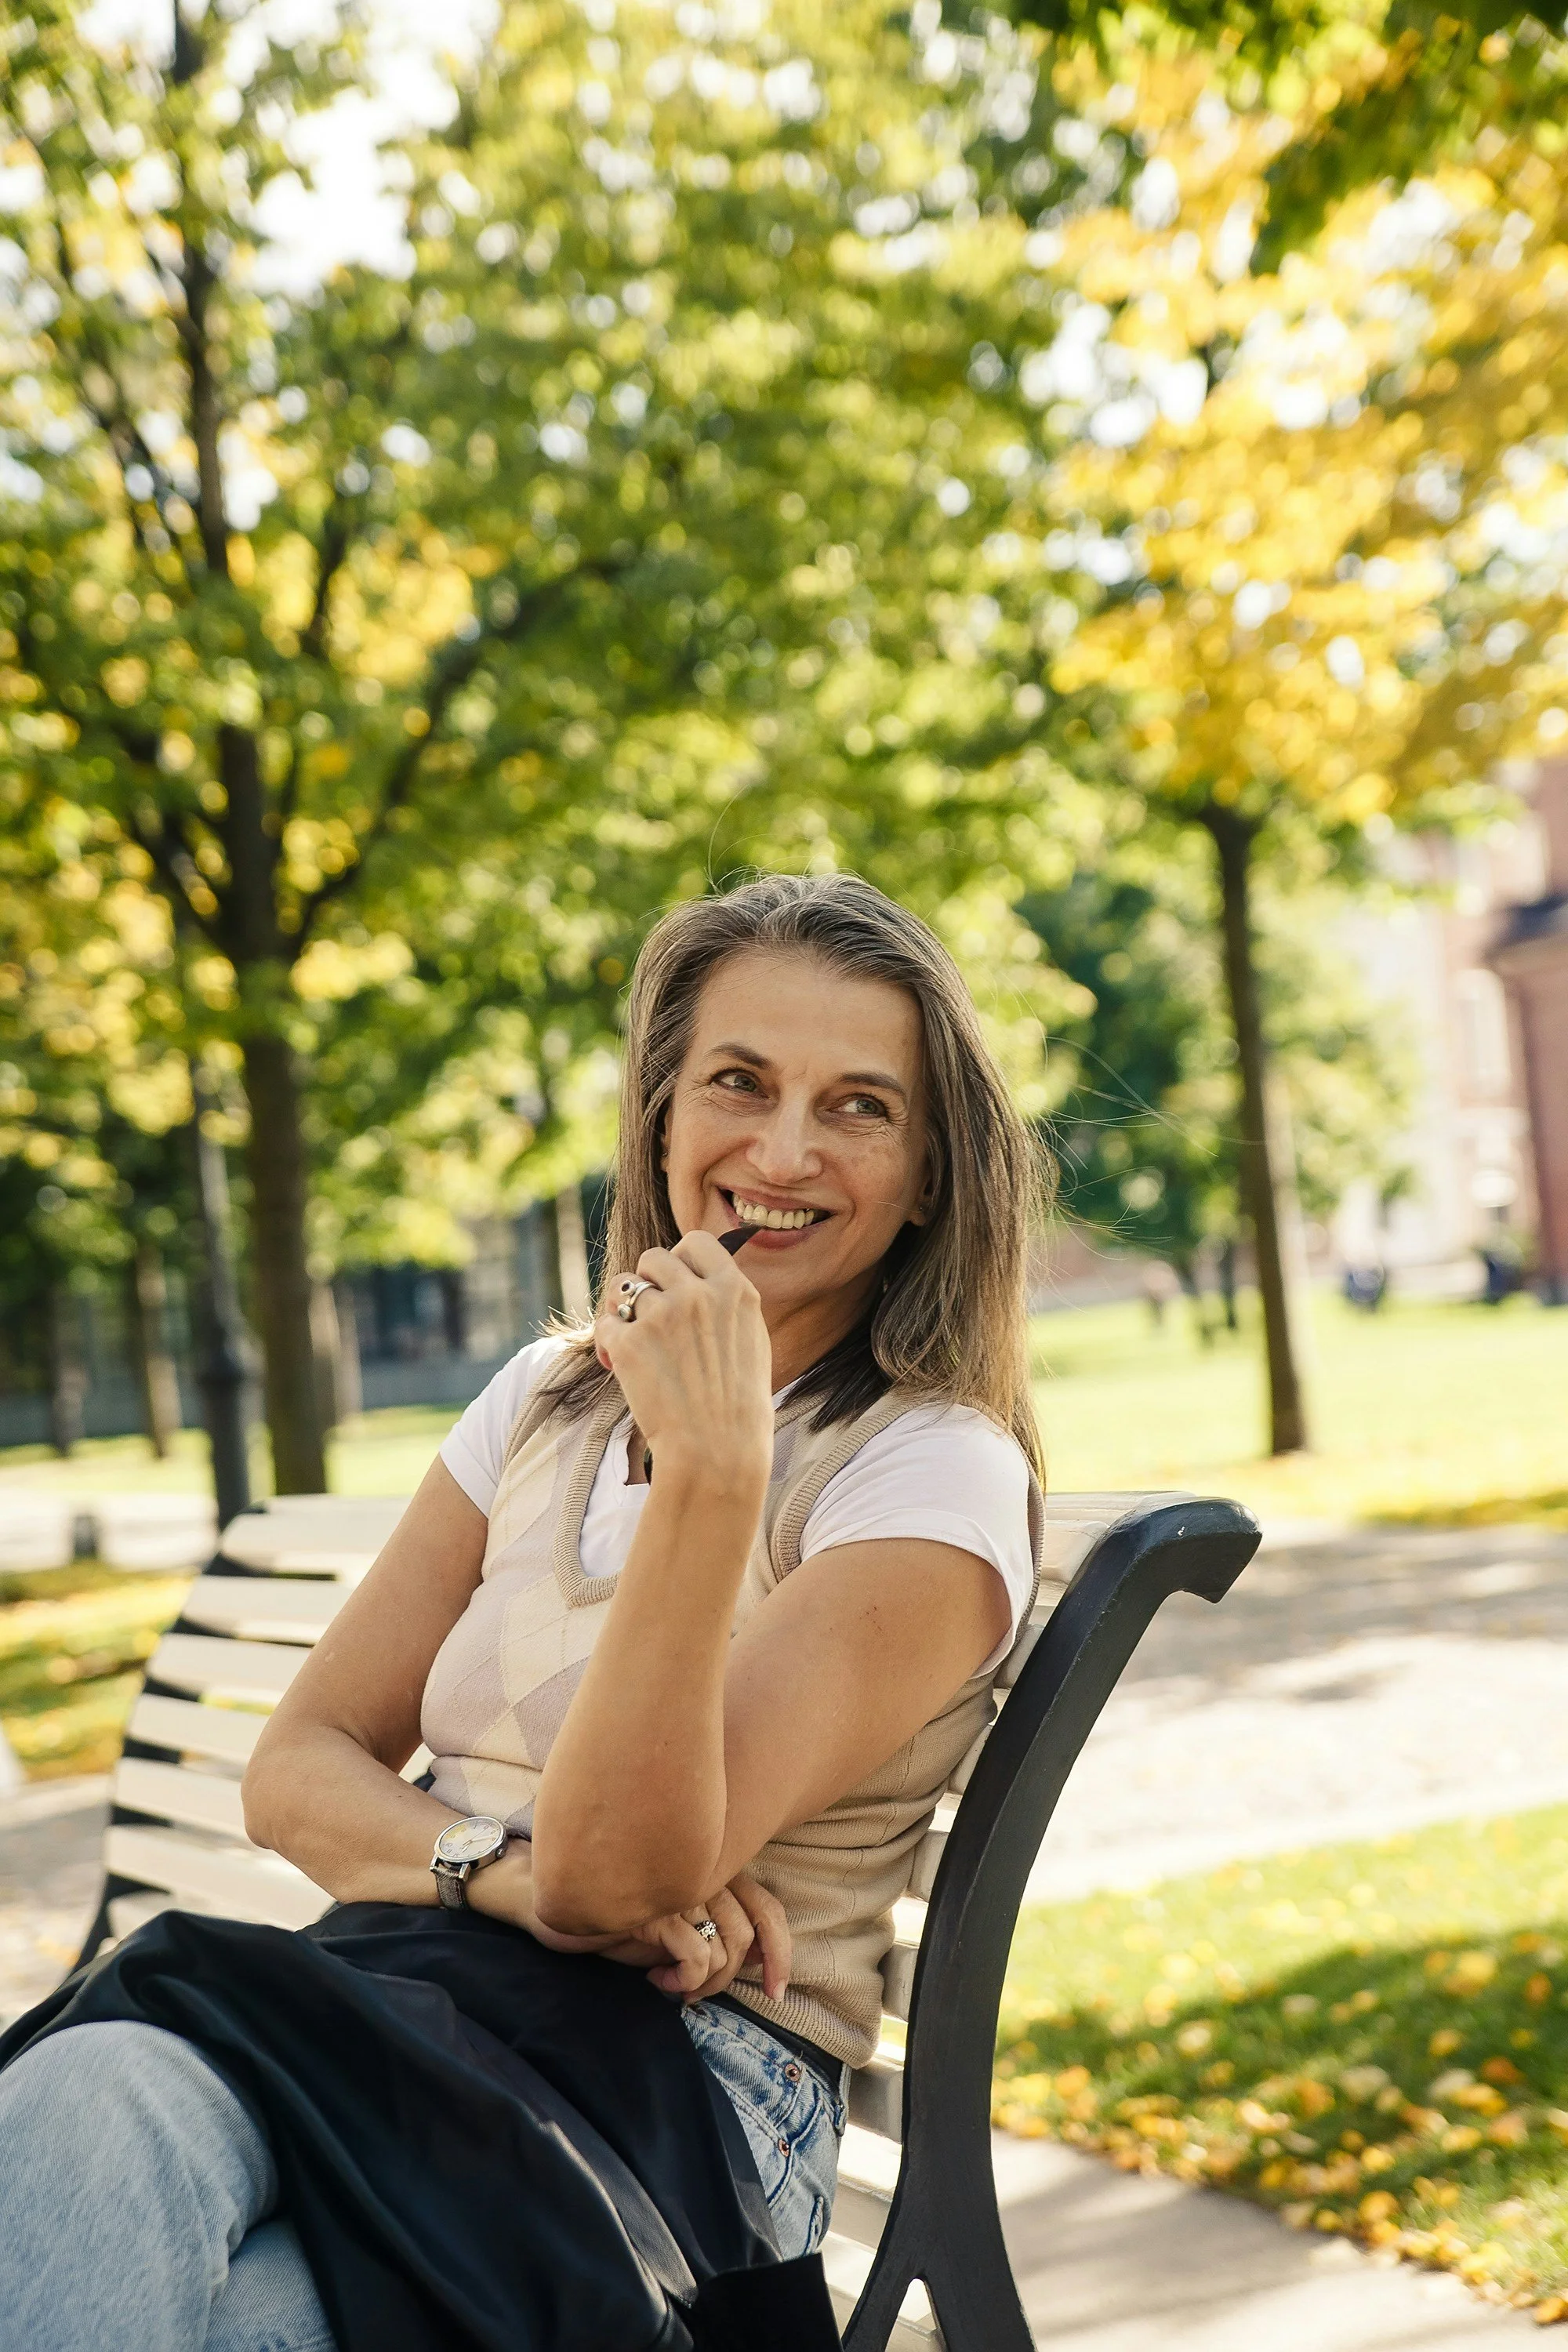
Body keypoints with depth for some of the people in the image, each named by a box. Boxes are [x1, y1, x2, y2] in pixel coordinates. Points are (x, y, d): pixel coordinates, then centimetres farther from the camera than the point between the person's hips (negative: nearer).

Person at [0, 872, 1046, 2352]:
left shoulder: (935, 1477, -3)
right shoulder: (549, 1403, 16)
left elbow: (623, 1868, -13)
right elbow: (296, 1773, 11)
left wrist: (713, 1469, -23)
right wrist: (509, 1872, -9)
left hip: (692, 2077, -5)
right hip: (404, 1997, 5)